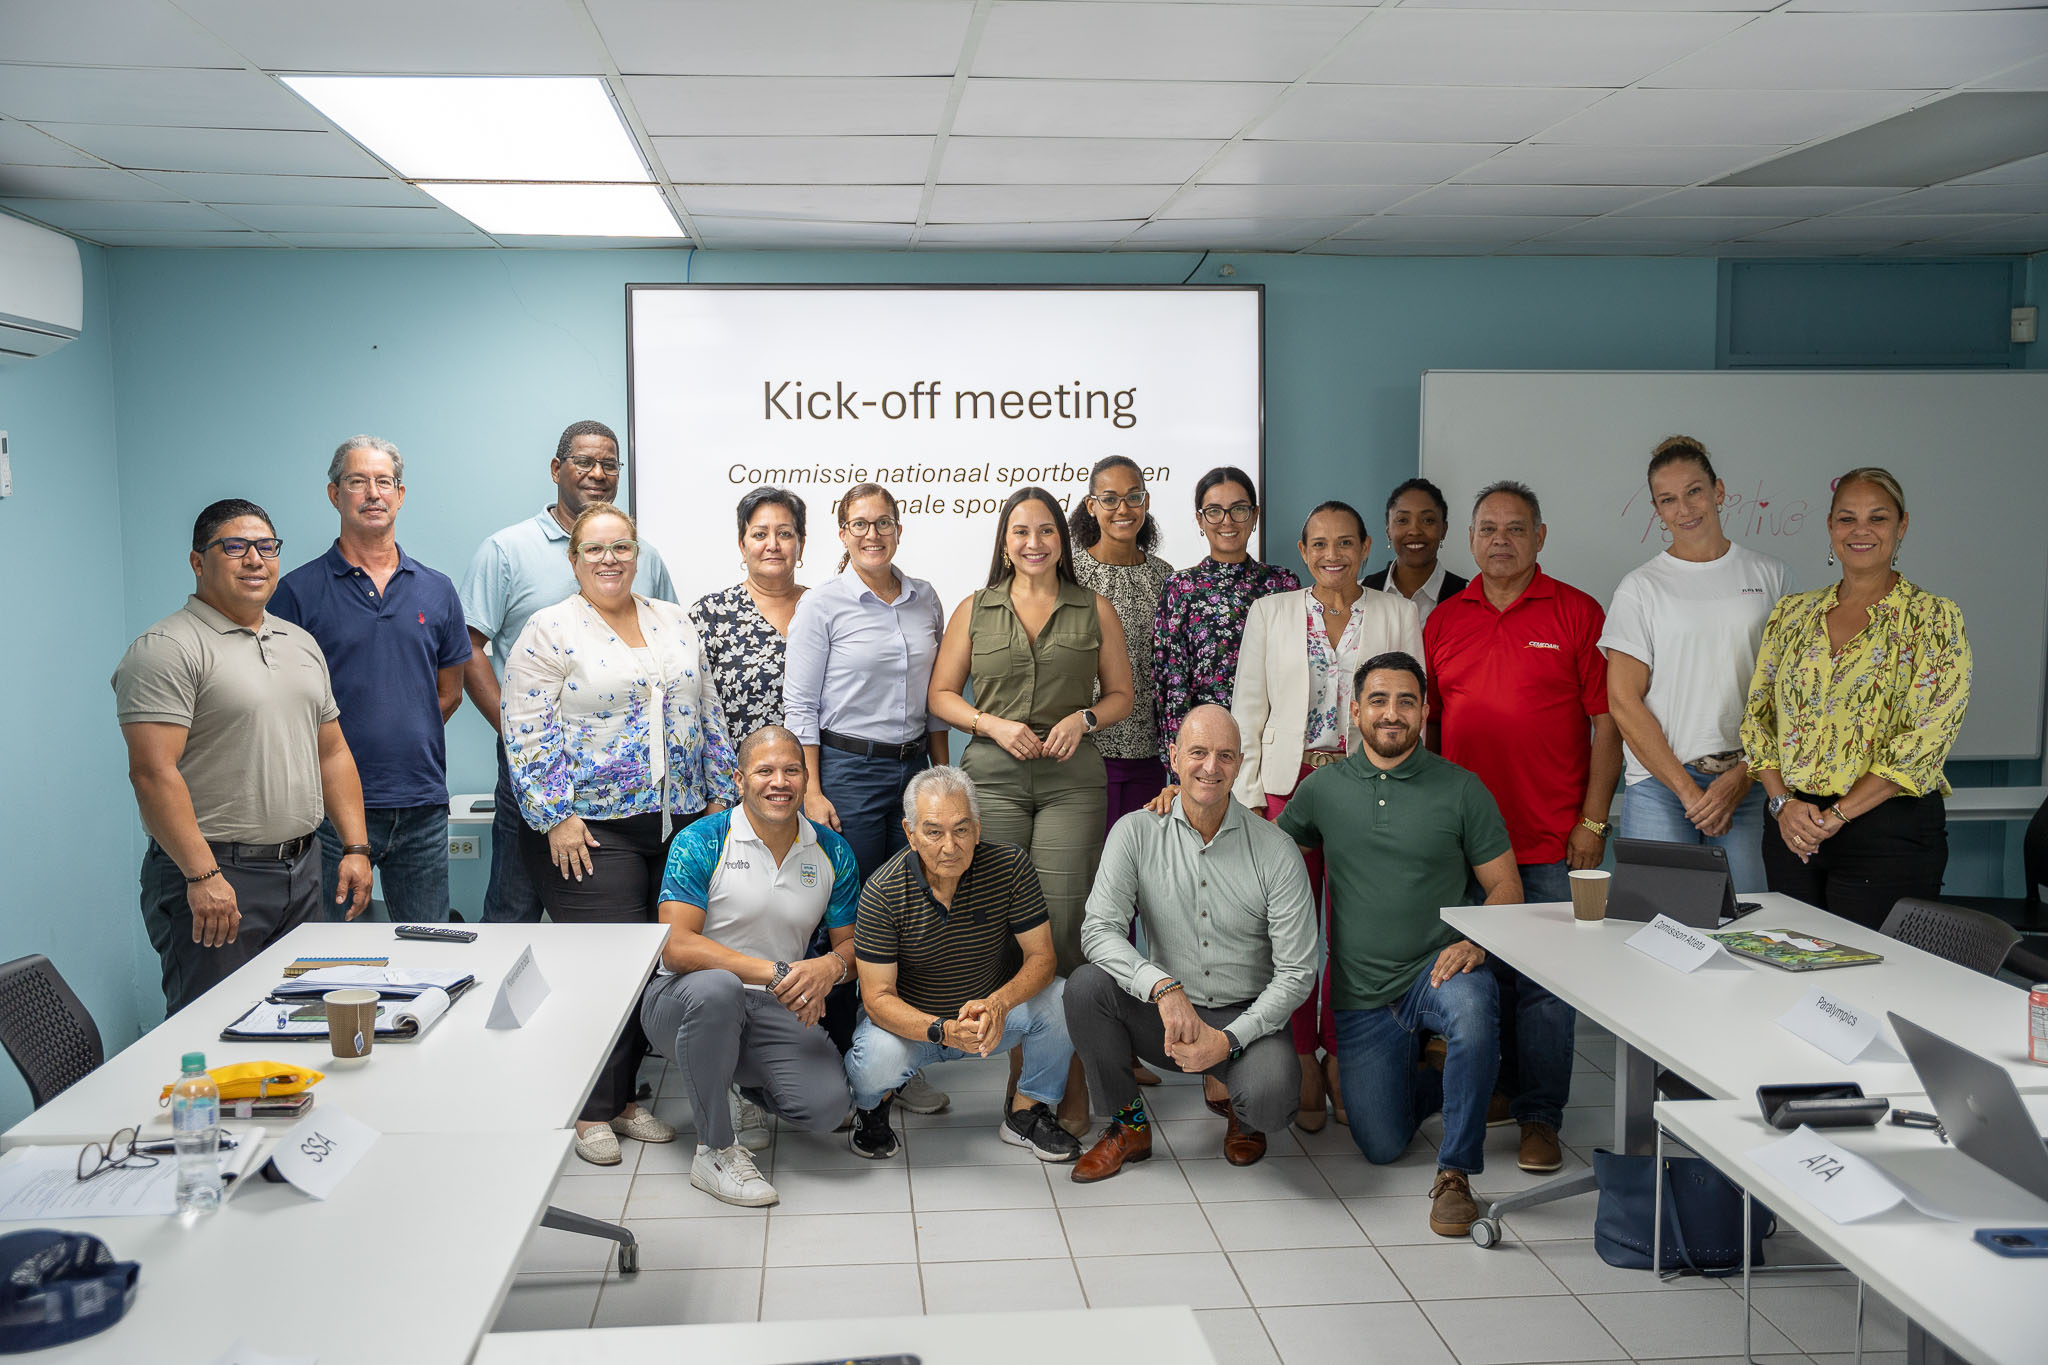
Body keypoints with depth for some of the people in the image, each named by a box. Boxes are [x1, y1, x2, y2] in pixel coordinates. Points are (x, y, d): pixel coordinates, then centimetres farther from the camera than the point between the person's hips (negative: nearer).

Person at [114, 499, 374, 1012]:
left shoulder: (301, 643, 15)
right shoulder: (166, 649, -9)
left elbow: (333, 752, 18)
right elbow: (153, 771, -17)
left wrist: (355, 847, 9)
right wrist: (203, 875, -22)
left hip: (302, 870, 7)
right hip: (212, 877, -7)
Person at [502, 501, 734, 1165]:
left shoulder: (674, 623, 12)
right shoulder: (550, 630, -4)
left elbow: (708, 714, 16)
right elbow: (526, 731, -9)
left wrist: (719, 795, 11)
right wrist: (555, 815, -15)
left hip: (677, 821, 5)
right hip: (591, 827, -5)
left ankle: (624, 1095, 22)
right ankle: (590, 1109, 8)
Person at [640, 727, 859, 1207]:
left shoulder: (832, 853, 3)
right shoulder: (700, 843, -11)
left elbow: (851, 944, 7)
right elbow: (675, 948, -20)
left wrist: (831, 966, -19)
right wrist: (776, 972, -28)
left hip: (775, 1009, 3)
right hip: (682, 1004, -3)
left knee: (827, 1105, -21)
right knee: (715, 988, -39)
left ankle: (744, 1088, 17)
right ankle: (714, 1151, -18)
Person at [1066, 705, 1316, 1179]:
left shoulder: (1276, 851, -10)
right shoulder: (1136, 833, -6)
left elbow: (1296, 972, -9)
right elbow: (1099, 929, -15)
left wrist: (1228, 1040, -21)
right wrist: (1164, 988, -32)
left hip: (1246, 1016, -1)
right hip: (1161, 1014, 2)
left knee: (1269, 1100, -31)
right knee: (1085, 984, -26)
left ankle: (1242, 1113, 12)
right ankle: (1128, 1125, -1)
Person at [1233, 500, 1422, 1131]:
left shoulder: (1398, 614, 9)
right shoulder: (1270, 612, 9)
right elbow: (1248, 707, 8)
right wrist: (1249, 794, 0)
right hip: (1289, 783, 0)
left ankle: (1341, 1057, 16)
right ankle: (1302, 1062, 12)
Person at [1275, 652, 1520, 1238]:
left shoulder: (1460, 789, -2)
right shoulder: (1323, 788, 4)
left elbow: (1505, 887, 1)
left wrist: (1474, 944, -18)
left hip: (1437, 970, -2)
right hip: (1361, 993, 3)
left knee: (1472, 1008, -39)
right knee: (1382, 1147, 3)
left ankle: (1455, 1172, -20)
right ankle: (1428, 1074, 37)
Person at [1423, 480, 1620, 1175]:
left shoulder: (1577, 613, 0)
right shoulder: (1443, 620, 9)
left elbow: (1606, 724, -2)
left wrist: (1593, 822, -7)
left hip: (1552, 839, -3)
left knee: (1543, 980, 0)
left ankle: (1539, 1117, 11)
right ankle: (1496, 1090, 28)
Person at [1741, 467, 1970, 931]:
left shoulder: (1935, 618, -3)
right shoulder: (1792, 613, 9)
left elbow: (1925, 739, -12)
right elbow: (1757, 718, 8)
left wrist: (1836, 815, -17)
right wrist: (1783, 802, -8)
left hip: (1888, 831, -4)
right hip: (1790, 830, 4)